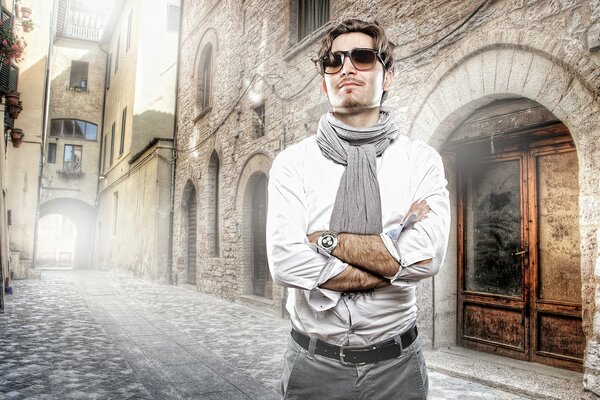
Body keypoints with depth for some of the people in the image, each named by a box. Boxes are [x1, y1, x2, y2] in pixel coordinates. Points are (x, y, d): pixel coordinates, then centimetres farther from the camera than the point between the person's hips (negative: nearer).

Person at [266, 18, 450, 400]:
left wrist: (325, 240, -16)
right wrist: (392, 264, -15)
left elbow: (426, 256, -17)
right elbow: (286, 262, -17)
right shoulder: (292, 161, -5)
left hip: (396, 366, 1)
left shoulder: (421, 159, -3)